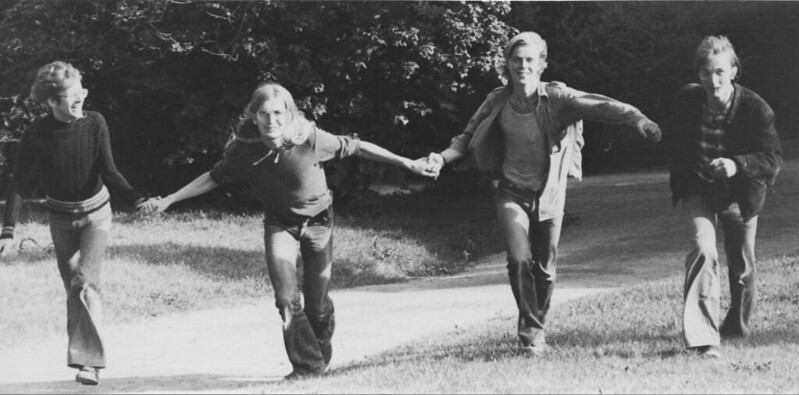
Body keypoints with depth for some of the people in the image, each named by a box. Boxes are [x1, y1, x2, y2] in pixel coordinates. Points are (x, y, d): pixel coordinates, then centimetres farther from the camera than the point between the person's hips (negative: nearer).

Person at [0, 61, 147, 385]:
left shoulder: (94, 123, -16)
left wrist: (137, 200, -30)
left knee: (85, 283, -16)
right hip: (61, 217, 1)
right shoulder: (37, 134, -17)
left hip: (96, 213, -1)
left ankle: (88, 361, -17)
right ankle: (83, 353, 23)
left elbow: (109, 173, -14)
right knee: (73, 289, 7)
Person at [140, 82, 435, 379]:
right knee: (287, 299, -16)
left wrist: (407, 163, -13)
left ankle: (321, 358, 35)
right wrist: (168, 201, -9)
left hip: (318, 221, -1)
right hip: (279, 224, 1)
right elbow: (214, 178, -6)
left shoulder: (311, 139, -27)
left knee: (318, 304, 6)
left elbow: (356, 147, -16)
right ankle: (307, 366, -1)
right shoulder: (244, 150, -20)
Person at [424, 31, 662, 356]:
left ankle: (536, 328, 32)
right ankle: (531, 332, -2)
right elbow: (469, 138, 2)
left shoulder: (555, 97, -17)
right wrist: (444, 157, -16)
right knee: (519, 260, -17)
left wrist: (637, 119, -45)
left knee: (545, 269, 8)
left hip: (549, 194, 0)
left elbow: (598, 106, -30)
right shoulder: (498, 102, -10)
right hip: (513, 193, 0)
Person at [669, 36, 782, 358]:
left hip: (740, 195, 0)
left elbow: (773, 159, -24)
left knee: (742, 268, 15)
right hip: (699, 192, 0)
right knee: (702, 250, -24)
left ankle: (737, 326, 45)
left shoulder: (756, 109, -22)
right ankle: (703, 337, -28)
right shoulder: (688, 100, -14)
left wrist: (737, 165, -41)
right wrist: (679, 185, 10)